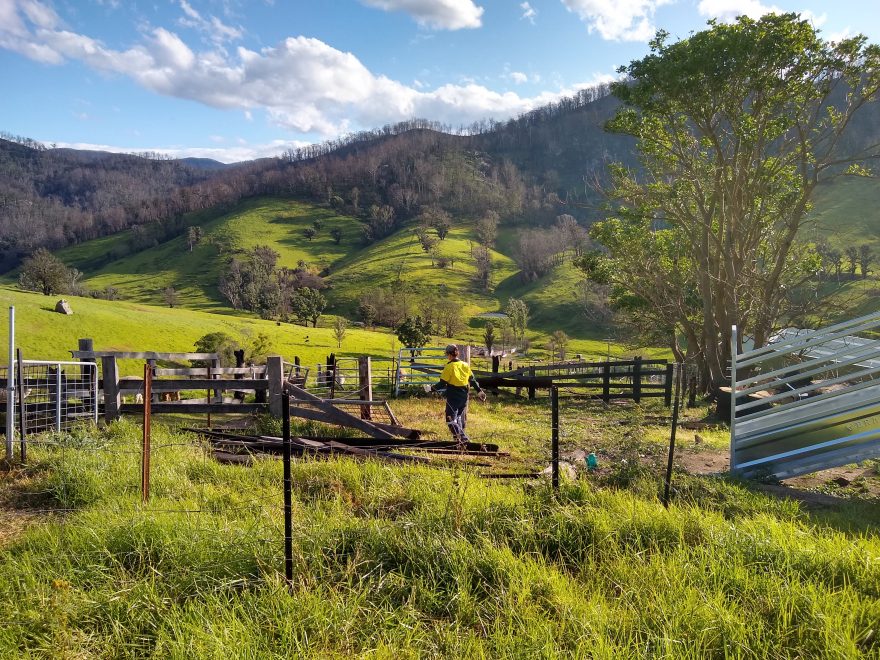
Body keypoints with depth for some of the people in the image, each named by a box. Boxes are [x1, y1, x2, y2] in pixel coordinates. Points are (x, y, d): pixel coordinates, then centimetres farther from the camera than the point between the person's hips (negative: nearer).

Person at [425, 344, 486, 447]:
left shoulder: (449, 367, -12)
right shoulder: (465, 365, 6)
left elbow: (442, 384, -14)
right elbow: (472, 380, 13)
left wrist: (431, 388, -5)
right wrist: (479, 391, 24)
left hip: (453, 397, -7)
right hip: (464, 396, 7)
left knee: (451, 419, -3)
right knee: (461, 418, 20)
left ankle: (462, 437, -17)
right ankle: (461, 438, 28)